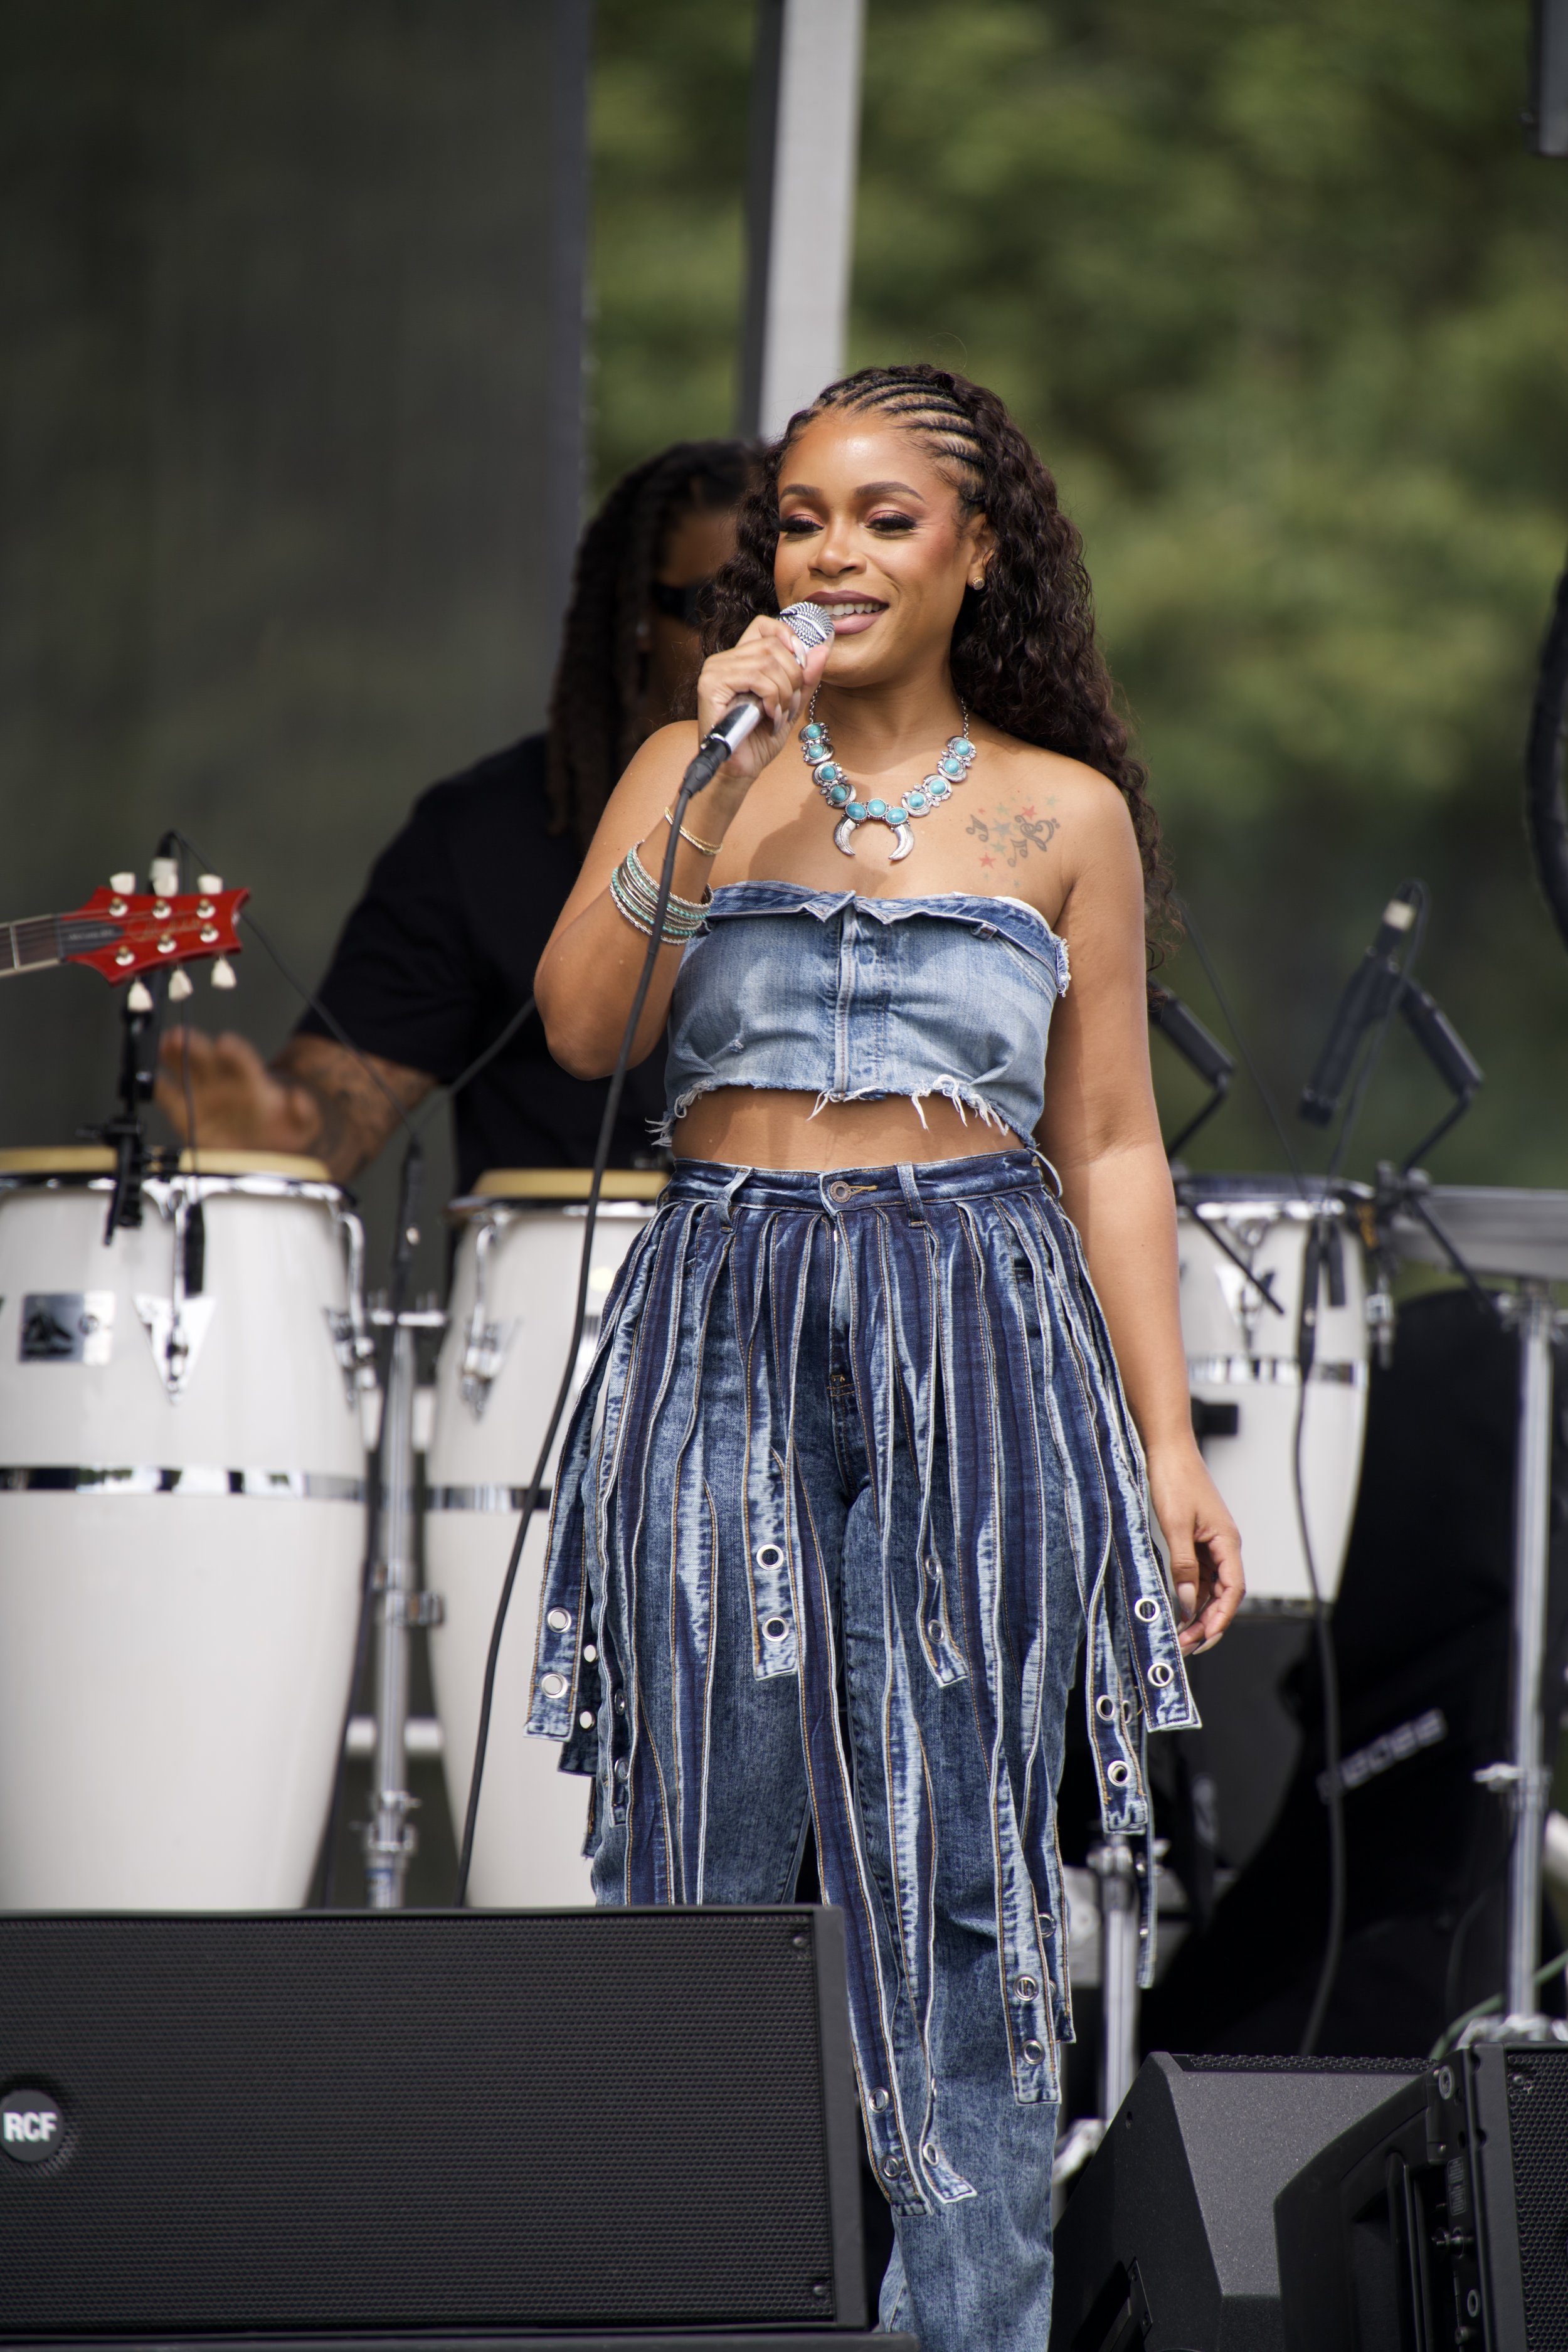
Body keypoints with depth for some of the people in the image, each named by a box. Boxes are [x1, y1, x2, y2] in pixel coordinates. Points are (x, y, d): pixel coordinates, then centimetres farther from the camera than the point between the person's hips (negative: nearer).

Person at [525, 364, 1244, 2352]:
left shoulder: (1063, 813, 9)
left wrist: (1169, 1442, 4)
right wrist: (722, 779, -12)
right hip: (725, 1332, 1)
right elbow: (580, 1026, -5)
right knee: (694, 1845, -1)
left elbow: (1108, 1144, 10)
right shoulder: (695, 765, 9)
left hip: (977, 1356, 0)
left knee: (955, 1872, -1)